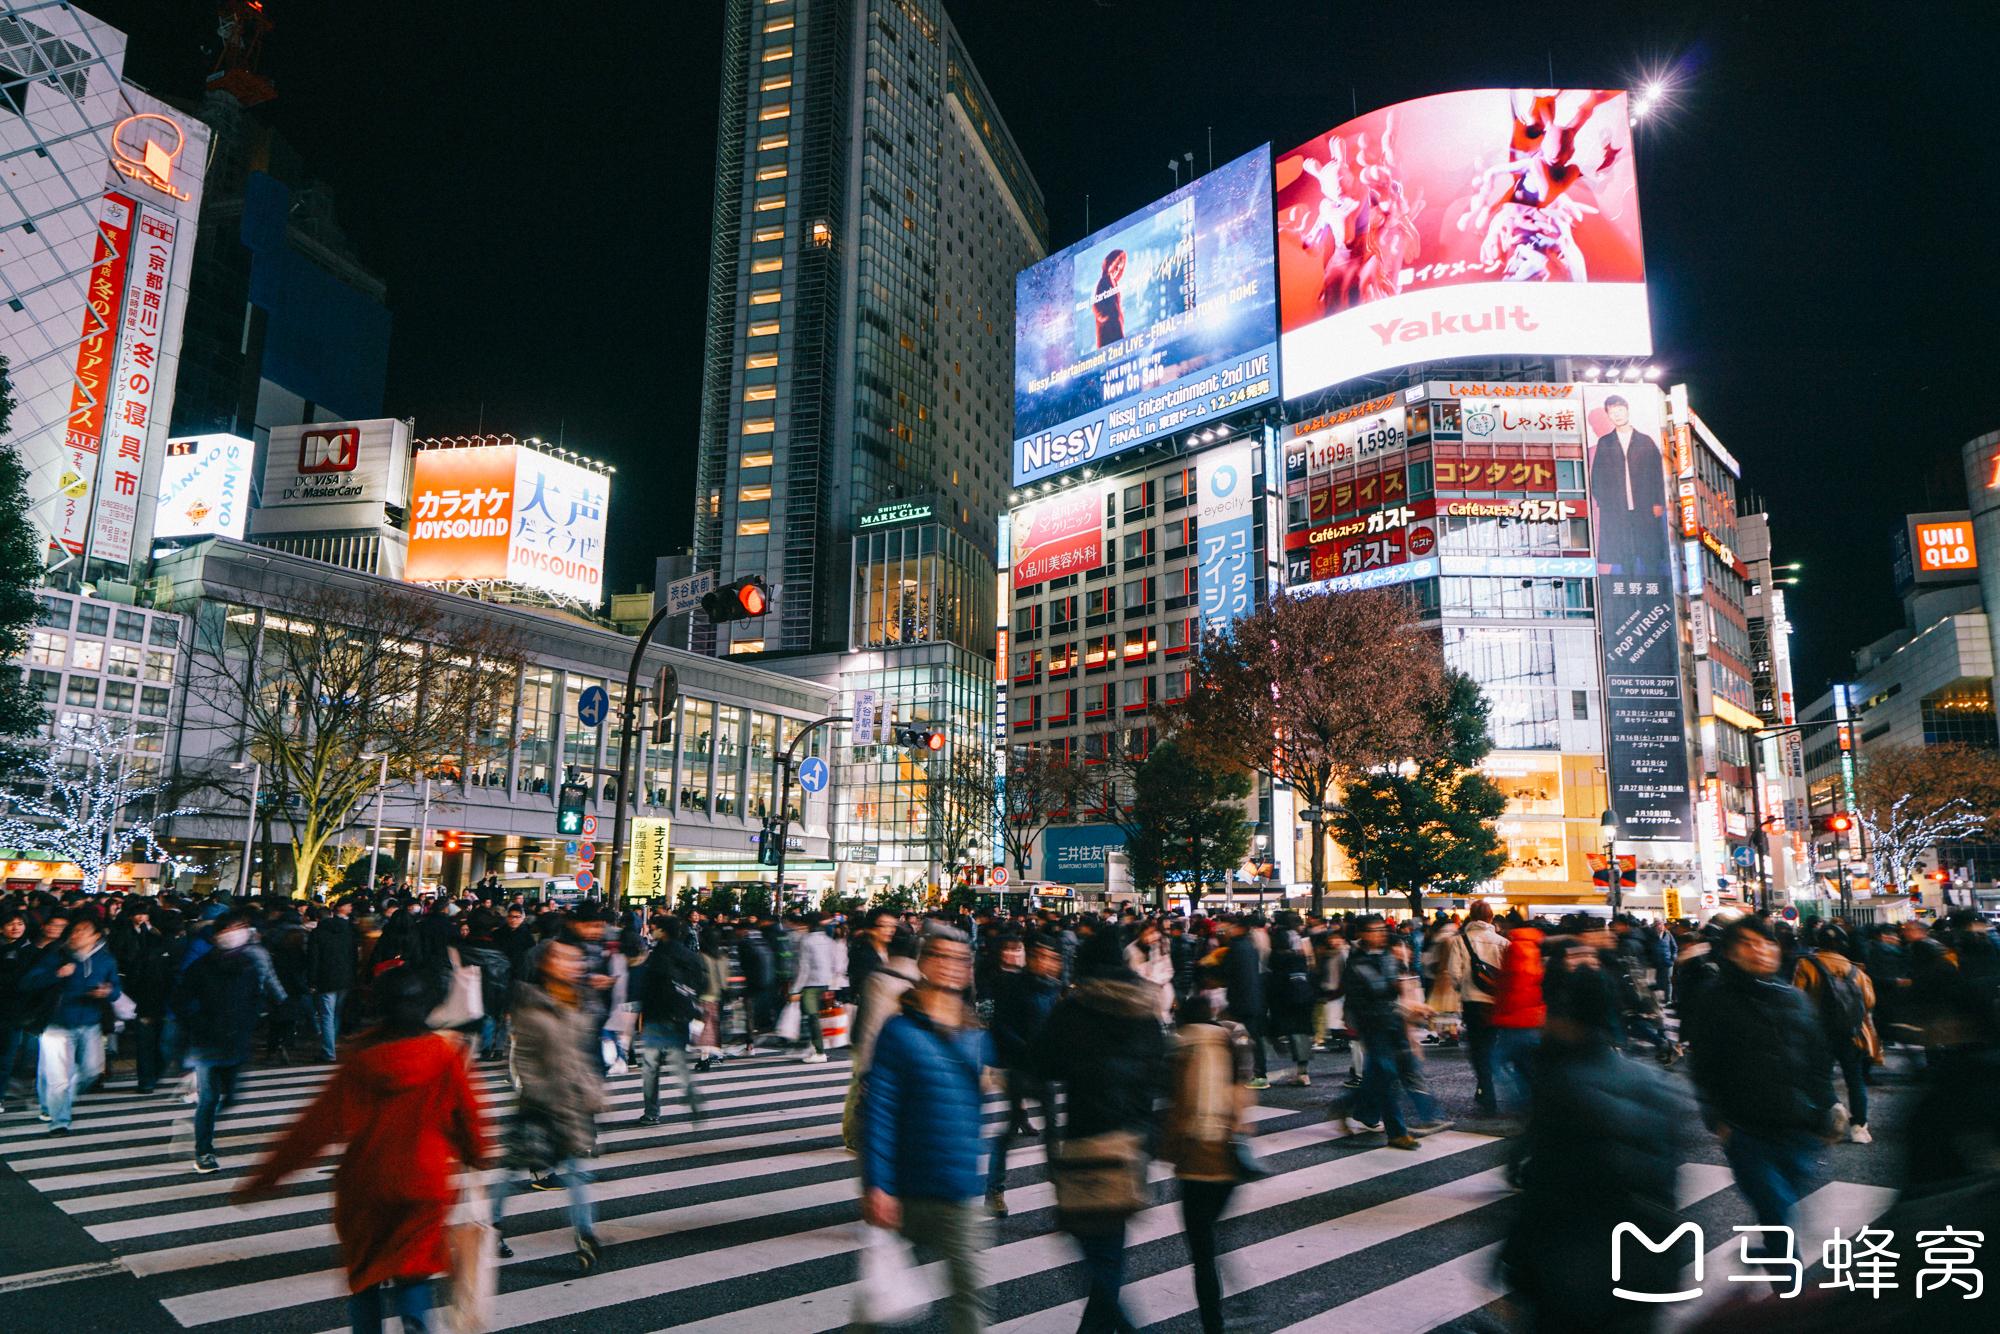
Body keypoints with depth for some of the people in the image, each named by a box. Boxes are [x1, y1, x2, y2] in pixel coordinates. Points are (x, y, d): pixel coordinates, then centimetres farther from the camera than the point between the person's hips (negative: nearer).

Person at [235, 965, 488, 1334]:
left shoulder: (361, 1062, -11)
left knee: (364, 1275, 19)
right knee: (412, 1269, 13)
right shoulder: (445, 1056, -10)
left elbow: (316, 1126, -10)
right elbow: (468, 1117, 1)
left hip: (365, 1185, 0)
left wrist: (264, 1178, -2)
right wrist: (475, 1156, 21)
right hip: (425, 1186, 0)